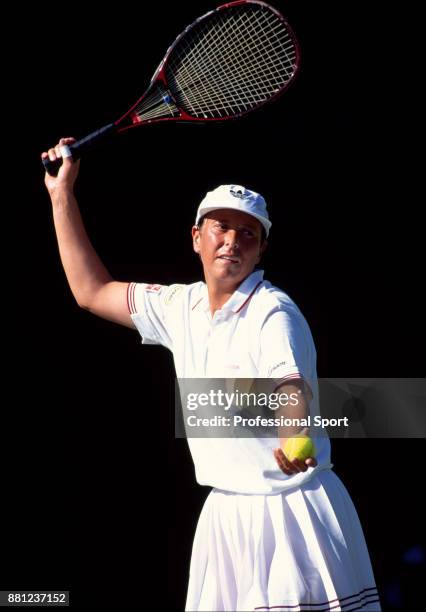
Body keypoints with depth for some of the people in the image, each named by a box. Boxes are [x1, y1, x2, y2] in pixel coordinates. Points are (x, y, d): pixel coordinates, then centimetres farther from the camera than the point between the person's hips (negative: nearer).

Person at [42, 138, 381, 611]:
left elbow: (292, 386, -30)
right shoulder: (182, 306, 8)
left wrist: (293, 435, -54)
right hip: (226, 516, 6)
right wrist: (62, 194, 16)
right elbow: (92, 292, 18)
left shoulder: (273, 313, -13)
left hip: (293, 511, -6)